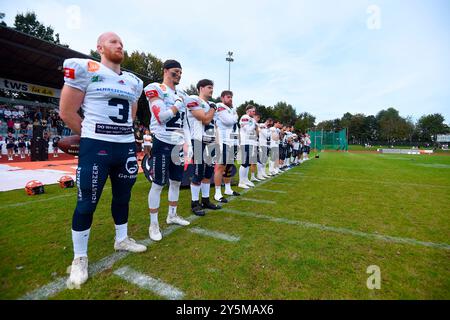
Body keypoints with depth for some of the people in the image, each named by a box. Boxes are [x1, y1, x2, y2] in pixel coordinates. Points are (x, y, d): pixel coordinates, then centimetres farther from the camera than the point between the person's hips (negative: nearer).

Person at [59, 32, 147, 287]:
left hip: (127, 146, 6)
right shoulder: (84, 70, -3)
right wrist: (94, 135, 1)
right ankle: (80, 258, 20)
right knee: (87, 203, 2)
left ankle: (122, 239, 35)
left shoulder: (133, 81, 15)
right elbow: (66, 112, -4)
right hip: (96, 147, -6)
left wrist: (121, 134, 14)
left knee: (123, 197, 16)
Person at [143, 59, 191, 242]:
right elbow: (161, 117, -19)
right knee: (158, 184, -1)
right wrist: (179, 104, -9)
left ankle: (172, 215, 32)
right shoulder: (155, 89, -6)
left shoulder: (182, 95, 16)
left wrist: (187, 143, 7)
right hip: (163, 143, -7)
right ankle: (153, 224, 14)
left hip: (179, 144, 8)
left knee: (176, 181, 14)